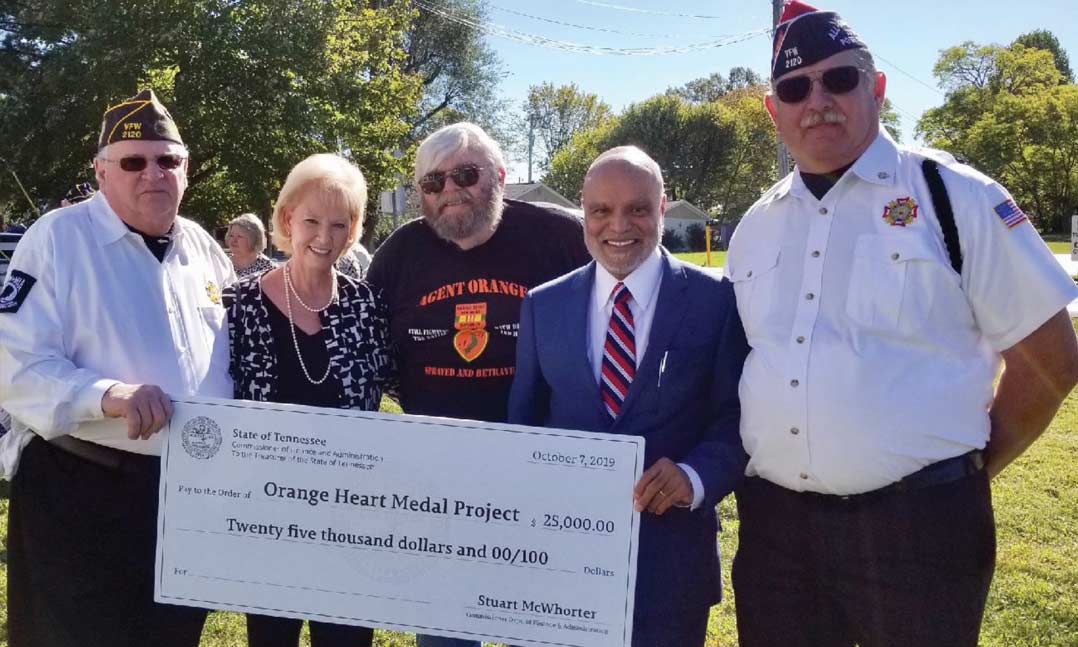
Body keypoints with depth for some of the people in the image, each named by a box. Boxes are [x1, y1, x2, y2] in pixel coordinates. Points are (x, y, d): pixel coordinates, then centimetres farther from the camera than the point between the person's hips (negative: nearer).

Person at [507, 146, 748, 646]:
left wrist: (695, 476, -21)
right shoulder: (543, 306, 6)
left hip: (670, 554, -2)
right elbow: (523, 417, 10)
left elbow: (740, 415, -4)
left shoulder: (717, 299, -3)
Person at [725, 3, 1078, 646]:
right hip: (774, 525, 4)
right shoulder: (756, 228, 9)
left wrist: (970, 469, 4)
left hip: (919, 524, -4)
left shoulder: (954, 196, -4)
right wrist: (756, 462, 10)